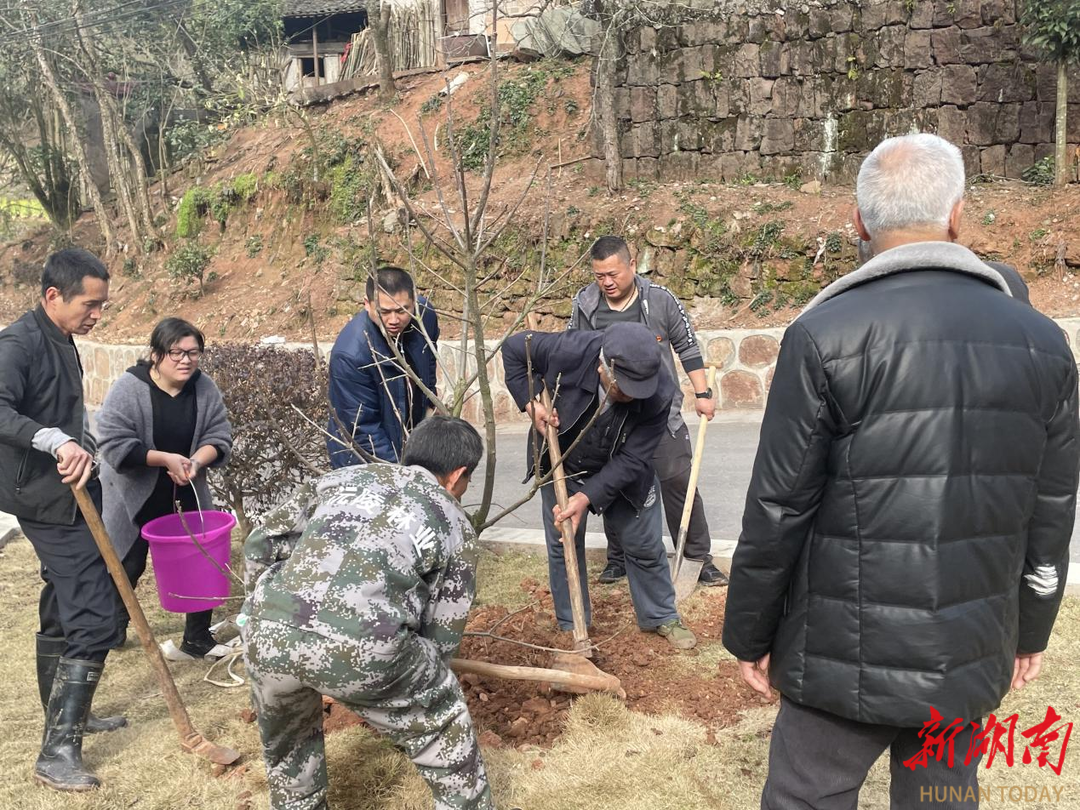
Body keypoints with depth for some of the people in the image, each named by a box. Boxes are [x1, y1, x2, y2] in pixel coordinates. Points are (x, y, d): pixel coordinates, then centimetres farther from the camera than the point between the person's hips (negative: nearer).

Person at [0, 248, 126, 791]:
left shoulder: (60, 343, 11)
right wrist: (56, 441, -44)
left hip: (67, 500, 10)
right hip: (51, 503, -10)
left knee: (63, 611, 20)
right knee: (93, 621, -11)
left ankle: (65, 717, 37)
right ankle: (58, 753, -4)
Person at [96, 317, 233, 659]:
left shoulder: (205, 389, -10)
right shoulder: (129, 388, -21)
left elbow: (219, 437, -7)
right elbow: (114, 444, -24)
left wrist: (196, 461, -26)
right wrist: (165, 459, -29)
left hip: (186, 494, 3)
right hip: (135, 495, -3)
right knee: (127, 565, 12)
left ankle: (198, 638, 17)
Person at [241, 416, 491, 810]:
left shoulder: (344, 476, 26)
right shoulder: (455, 525, 20)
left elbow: (261, 545, 24)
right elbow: (442, 638, 20)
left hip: (268, 631, 4)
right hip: (362, 644, -3)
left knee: (288, 741, 37)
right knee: (445, 732, 26)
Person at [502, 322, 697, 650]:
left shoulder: (659, 392, -33)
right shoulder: (569, 351, -36)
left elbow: (632, 460, -28)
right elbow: (514, 348, -16)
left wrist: (586, 496, -35)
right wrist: (530, 401, -25)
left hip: (620, 472, 0)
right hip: (561, 466, 0)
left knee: (645, 545, 12)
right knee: (563, 545, 8)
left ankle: (661, 617, 36)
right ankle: (571, 628, 27)